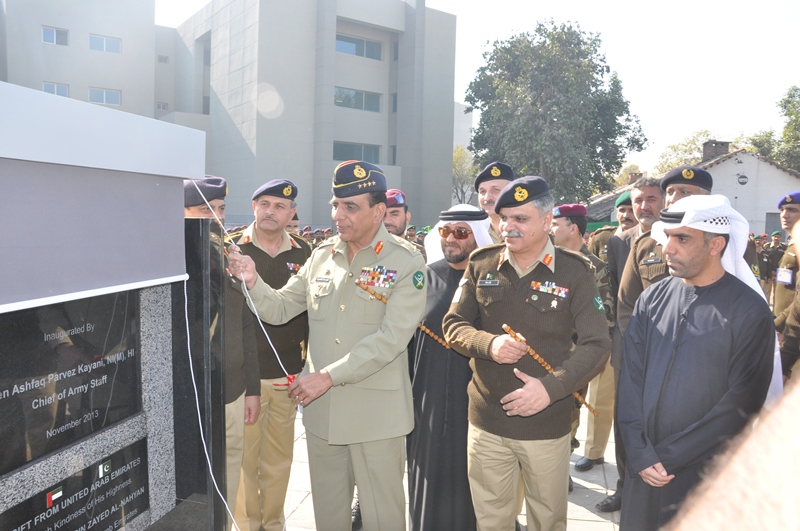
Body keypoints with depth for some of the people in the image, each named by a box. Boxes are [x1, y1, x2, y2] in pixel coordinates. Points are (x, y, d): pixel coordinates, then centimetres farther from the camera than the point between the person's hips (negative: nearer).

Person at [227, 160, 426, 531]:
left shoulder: (406, 263, -10)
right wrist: (252, 281, -12)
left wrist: (328, 376, -22)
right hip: (320, 407, 5)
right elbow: (279, 309, 7)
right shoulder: (321, 256, 6)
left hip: (376, 412, -4)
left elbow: (390, 338, -19)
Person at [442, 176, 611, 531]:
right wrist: (488, 344, -17)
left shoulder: (575, 272, -7)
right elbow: (453, 325, 4)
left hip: (548, 425, -1)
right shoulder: (481, 264, 0)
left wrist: (551, 387, -24)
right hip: (486, 422, 2)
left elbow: (597, 345, -9)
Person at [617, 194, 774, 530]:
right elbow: (631, 377, 0)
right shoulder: (652, 299, 1)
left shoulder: (750, 311, -10)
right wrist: (640, 453, -8)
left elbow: (741, 403, -12)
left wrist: (669, 456, -12)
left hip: (707, 476, -3)